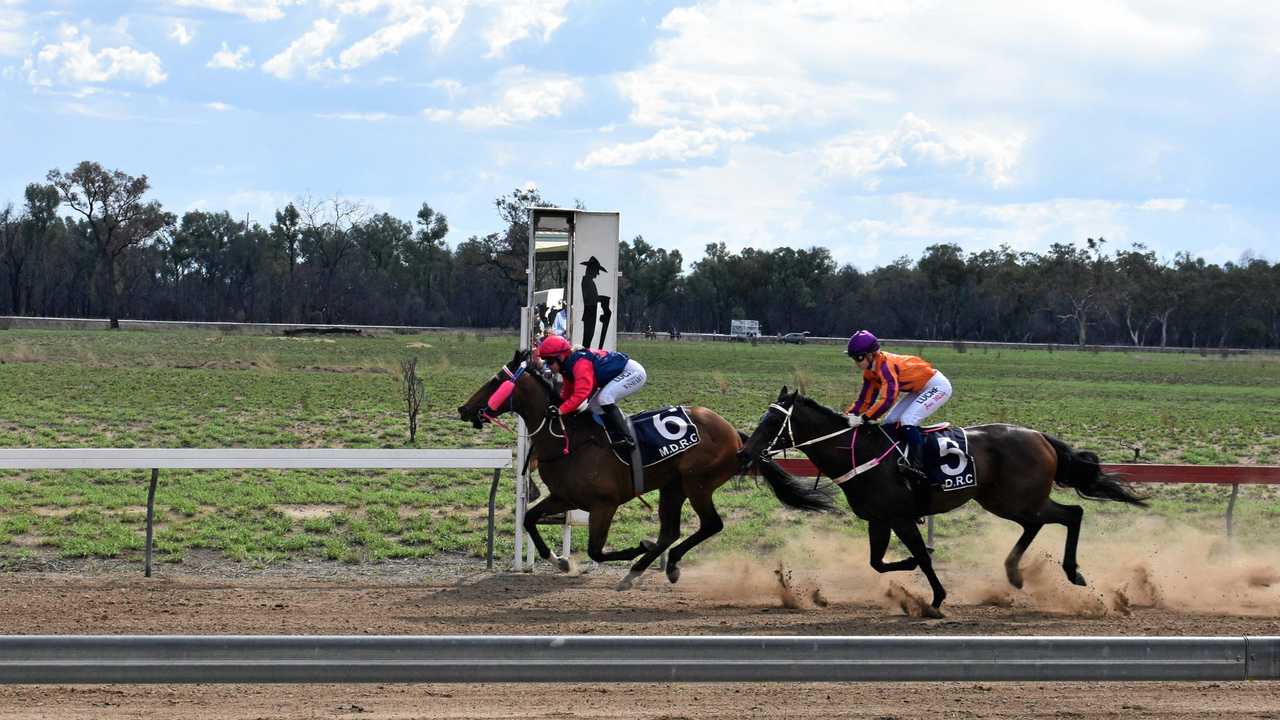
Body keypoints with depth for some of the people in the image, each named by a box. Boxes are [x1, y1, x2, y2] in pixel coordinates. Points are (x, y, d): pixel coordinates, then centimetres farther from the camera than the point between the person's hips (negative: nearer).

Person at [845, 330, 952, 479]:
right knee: (889, 422, 5)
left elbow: (887, 399, -40)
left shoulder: (886, 366, -30)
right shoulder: (870, 372, 0)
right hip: (919, 390, 10)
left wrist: (865, 418, -40)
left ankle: (917, 465, -27)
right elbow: (865, 400, 5)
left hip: (937, 386, -10)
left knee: (907, 420, -25)